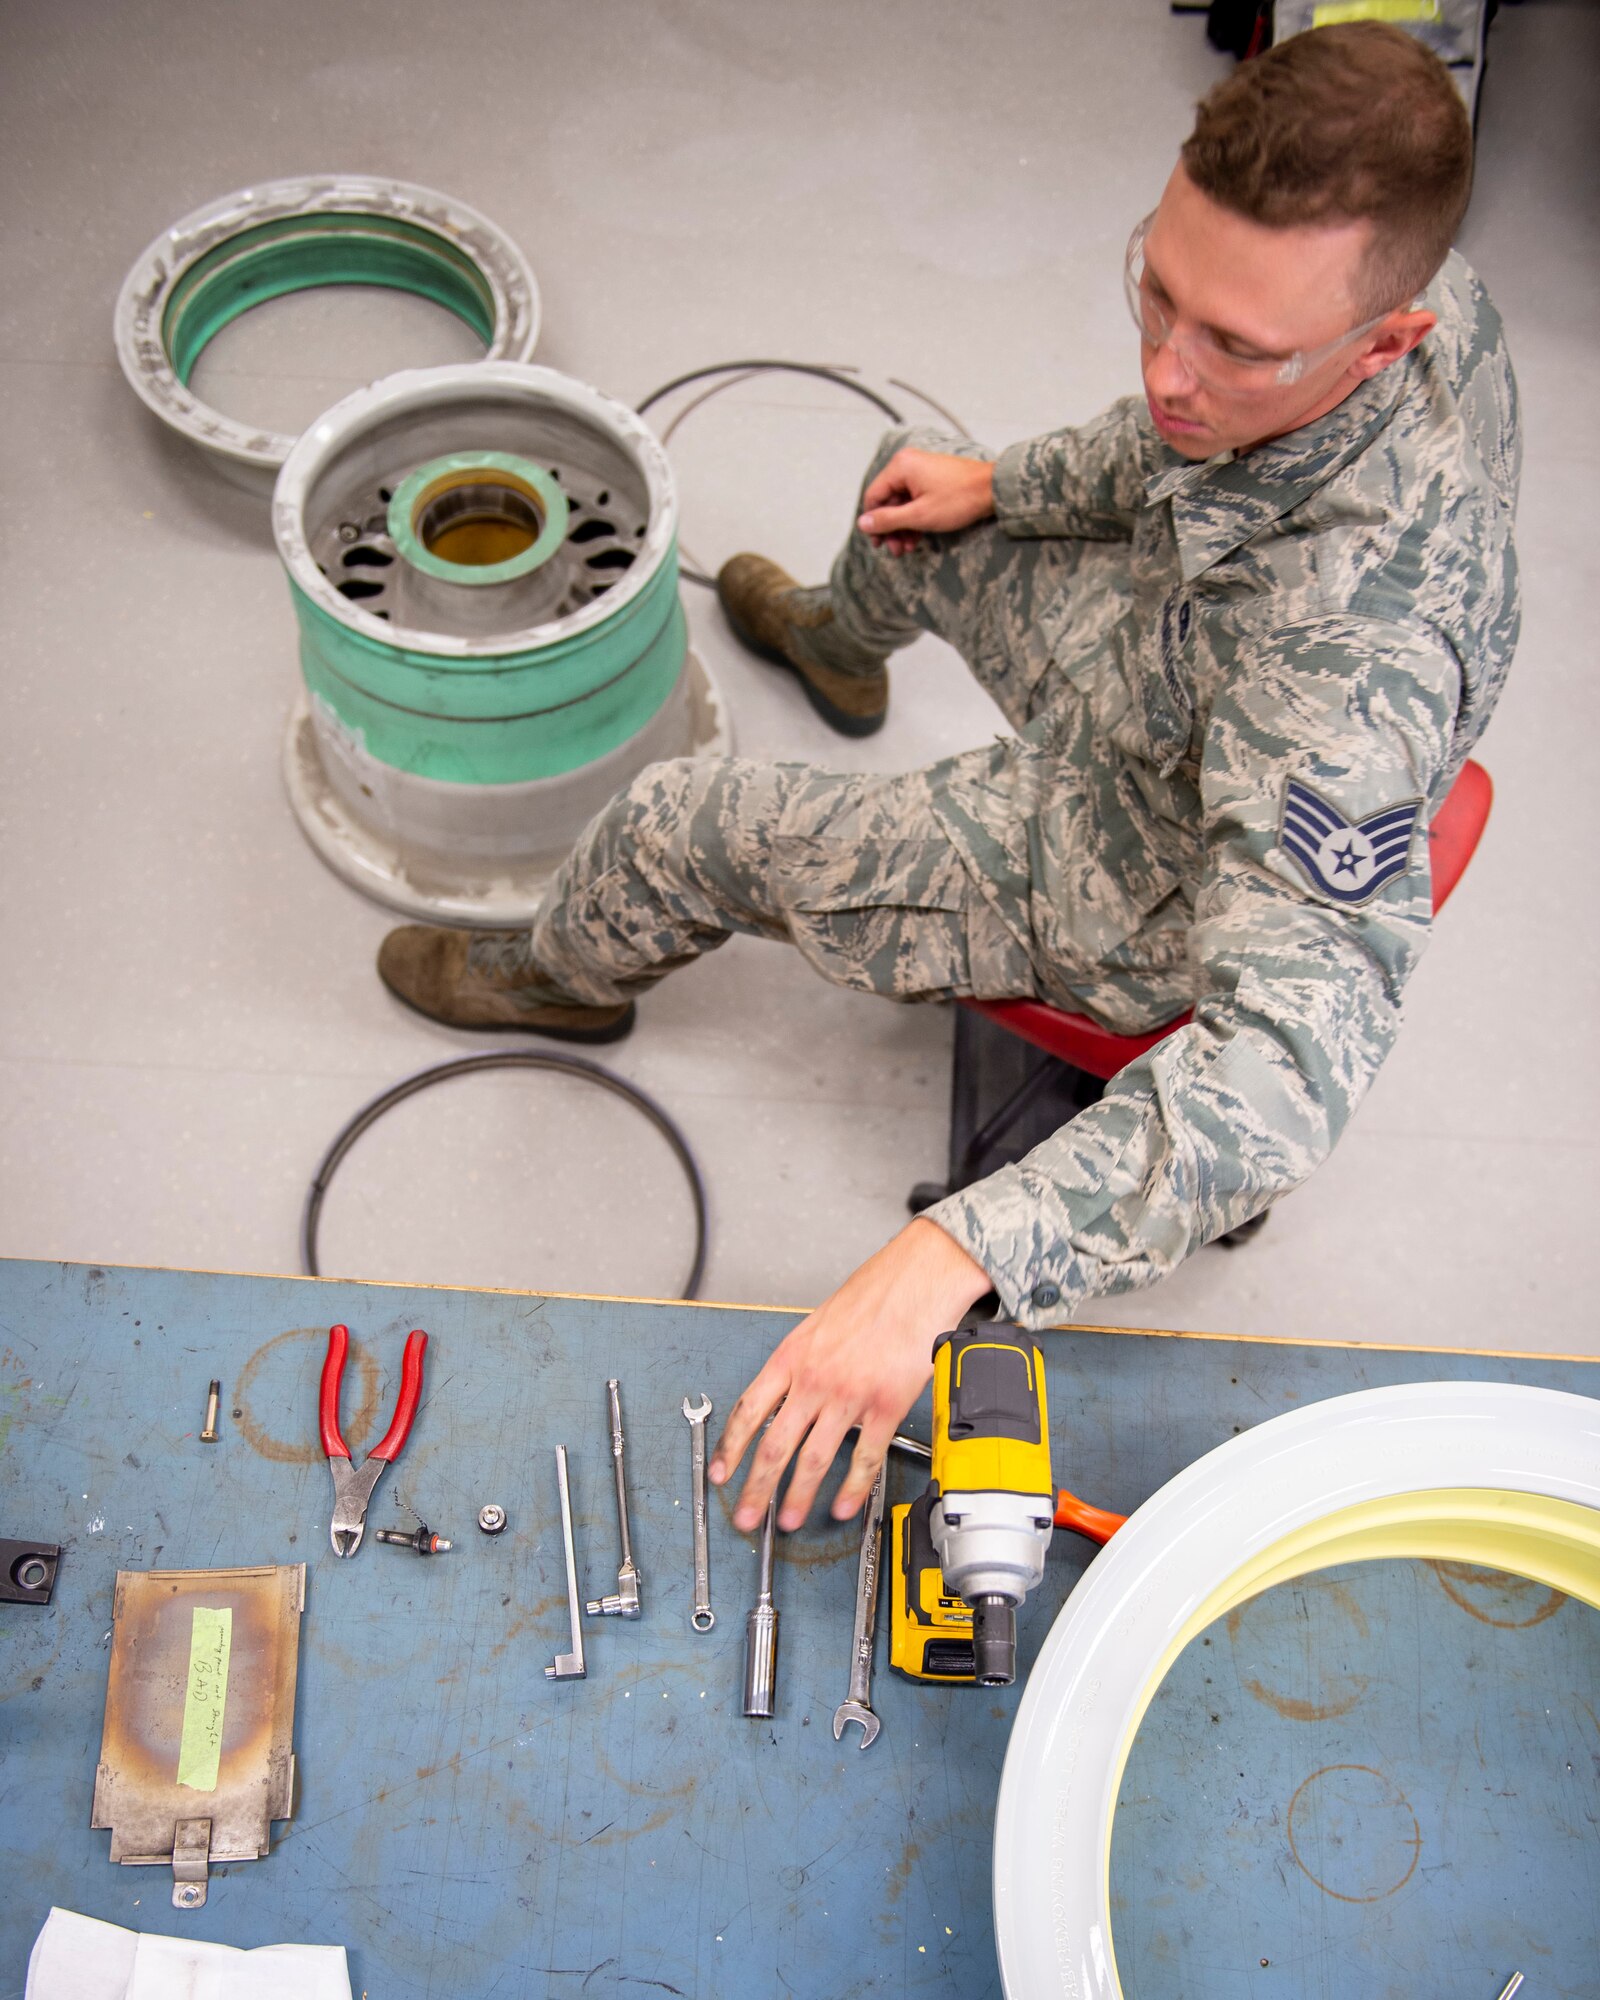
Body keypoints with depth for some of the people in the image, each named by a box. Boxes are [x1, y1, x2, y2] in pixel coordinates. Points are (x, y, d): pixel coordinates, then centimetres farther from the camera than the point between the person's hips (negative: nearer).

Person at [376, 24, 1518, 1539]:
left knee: (674, 827, 2)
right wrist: (1003, 480, 3)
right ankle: (835, 637, 65)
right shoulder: (1425, 297, -21)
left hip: (1135, 905, -7)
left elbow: (1297, 1047, -54)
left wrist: (948, 1258, -61)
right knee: (909, 493, 25)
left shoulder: (1359, 640, -47)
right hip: (1179, 708, 7)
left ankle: (562, 978, 42)